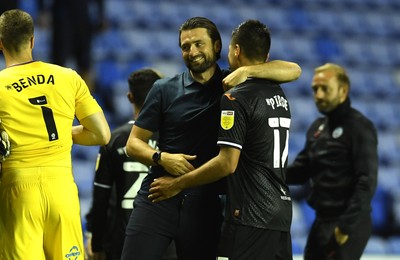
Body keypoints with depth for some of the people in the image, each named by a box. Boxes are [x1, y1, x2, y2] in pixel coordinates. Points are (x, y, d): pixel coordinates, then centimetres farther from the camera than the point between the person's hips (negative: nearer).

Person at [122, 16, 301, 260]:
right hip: (158, 199, 0)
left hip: (205, 203, 0)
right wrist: (161, 158, -12)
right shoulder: (165, 89, 7)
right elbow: (134, 143, 8)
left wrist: (246, 71, -18)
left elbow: (293, 70, -4)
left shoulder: (233, 84, 6)